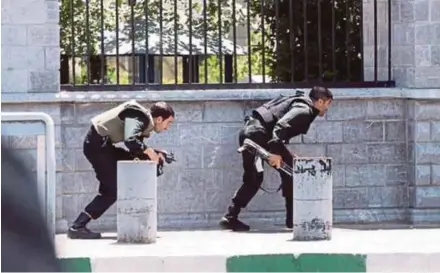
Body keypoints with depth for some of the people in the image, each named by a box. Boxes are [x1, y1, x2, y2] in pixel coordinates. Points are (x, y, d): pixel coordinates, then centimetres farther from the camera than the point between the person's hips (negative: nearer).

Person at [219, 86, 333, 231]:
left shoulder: (297, 100, 23)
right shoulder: (304, 110, -7)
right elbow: (281, 125, -22)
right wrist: (276, 151, -30)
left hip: (247, 131, 10)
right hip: (260, 134, -10)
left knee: (253, 178, 19)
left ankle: (230, 217, 14)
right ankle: (293, 218, 4)